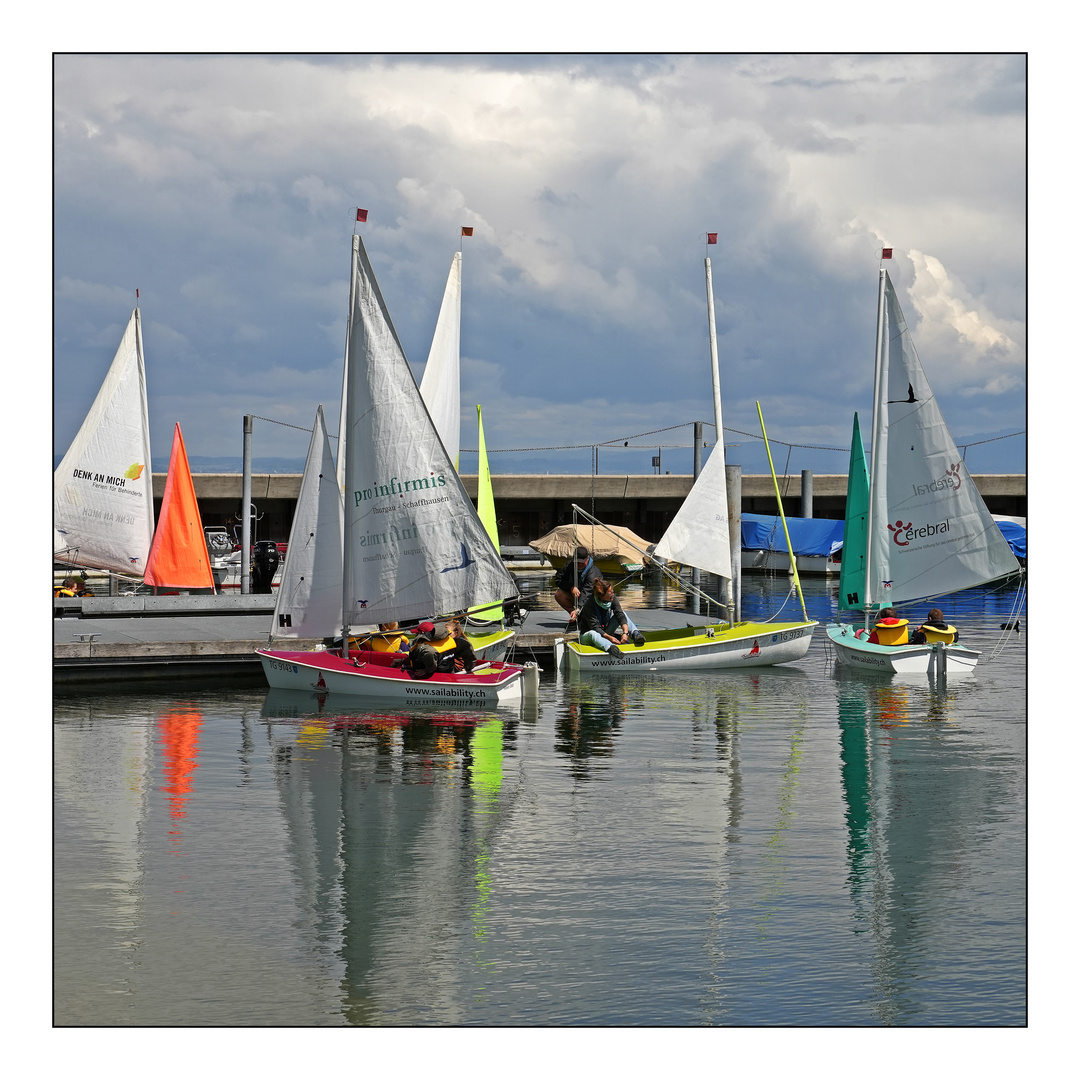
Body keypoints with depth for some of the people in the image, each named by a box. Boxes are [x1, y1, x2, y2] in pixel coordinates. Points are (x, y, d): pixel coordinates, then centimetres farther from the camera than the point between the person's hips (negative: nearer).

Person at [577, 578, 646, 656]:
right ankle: (611, 647, -72)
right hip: (586, 634, -6)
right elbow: (595, 627, -29)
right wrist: (609, 637, -40)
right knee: (593, 634, -43)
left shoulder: (612, 598, -10)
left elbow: (620, 615, -18)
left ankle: (636, 634, -30)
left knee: (623, 613, -9)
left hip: (604, 631, 6)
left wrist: (625, 633, -34)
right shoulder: (589, 605, -27)